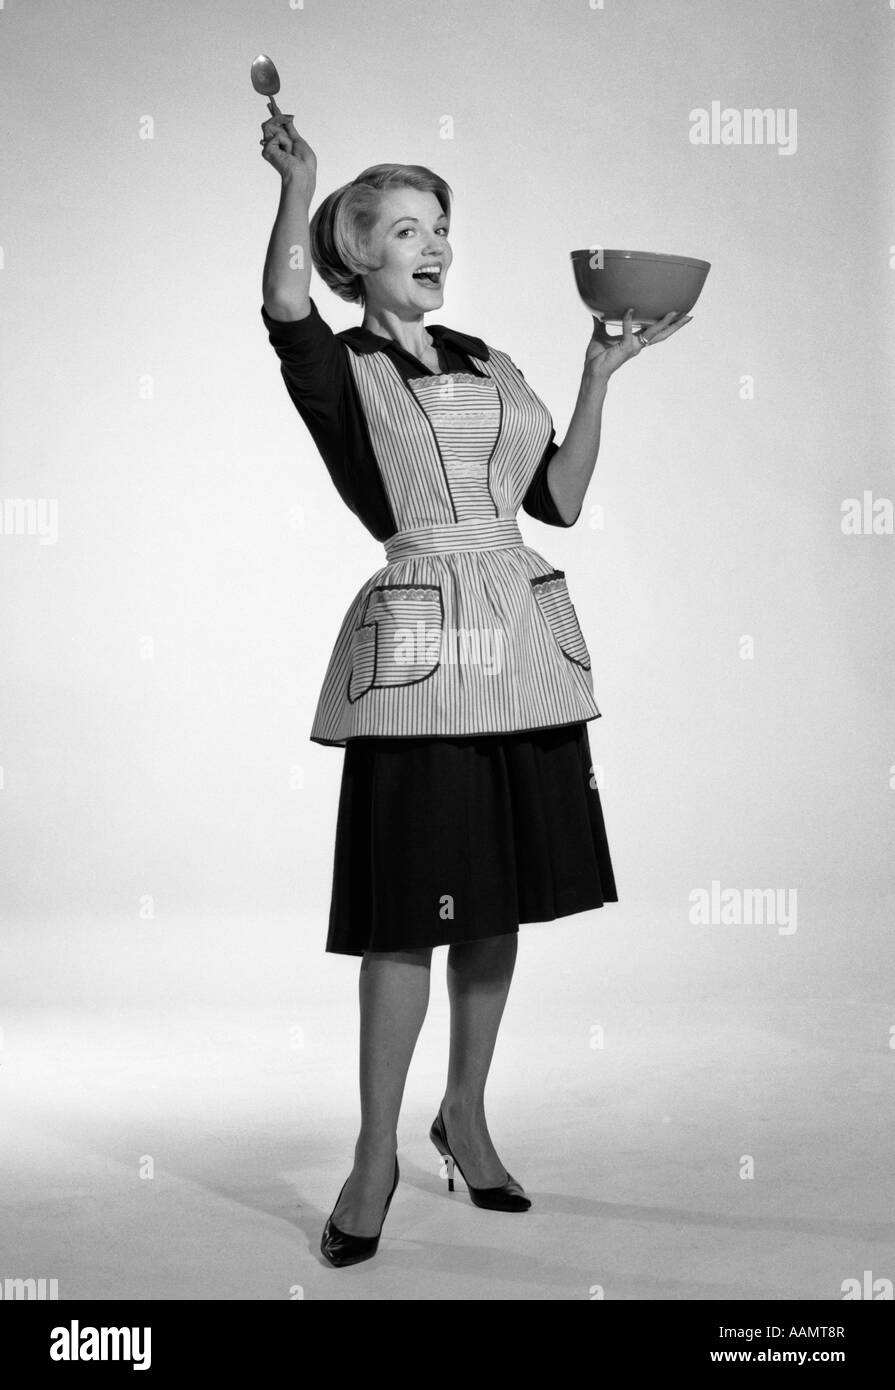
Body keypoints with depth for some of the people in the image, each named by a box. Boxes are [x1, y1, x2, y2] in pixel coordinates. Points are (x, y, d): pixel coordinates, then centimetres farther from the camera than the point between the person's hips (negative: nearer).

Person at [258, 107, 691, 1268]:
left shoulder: (489, 366, 17)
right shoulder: (338, 370, 0)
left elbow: (561, 500, 14)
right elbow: (284, 305, -23)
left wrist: (599, 376, 10)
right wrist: (298, 186, -32)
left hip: (523, 638, 6)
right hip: (416, 642, -6)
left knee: (499, 897, 11)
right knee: (410, 908, -4)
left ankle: (467, 1115, 28)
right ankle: (377, 1153, 11)